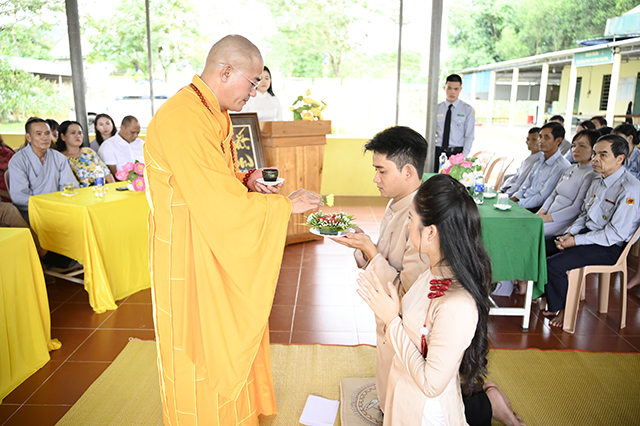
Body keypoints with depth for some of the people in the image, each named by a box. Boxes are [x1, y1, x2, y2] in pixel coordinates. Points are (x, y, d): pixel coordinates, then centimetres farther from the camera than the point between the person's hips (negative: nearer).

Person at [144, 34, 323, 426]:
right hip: (189, 257, -10)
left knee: (233, 331, 22)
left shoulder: (215, 114, 8)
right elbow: (220, 203, -28)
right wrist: (285, 204, -18)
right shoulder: (184, 121, -26)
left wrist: (246, 181, -1)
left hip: (218, 249, 10)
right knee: (202, 344, 9)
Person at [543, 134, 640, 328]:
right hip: (587, 235, 9)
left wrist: (576, 241, -19)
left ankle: (560, 309, 3)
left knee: (553, 265, -23)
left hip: (609, 247, -9)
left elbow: (615, 234, -22)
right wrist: (569, 234, -2)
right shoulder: (598, 181, 8)